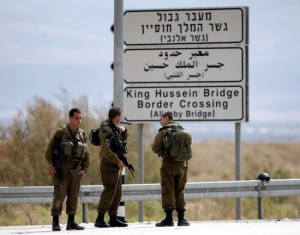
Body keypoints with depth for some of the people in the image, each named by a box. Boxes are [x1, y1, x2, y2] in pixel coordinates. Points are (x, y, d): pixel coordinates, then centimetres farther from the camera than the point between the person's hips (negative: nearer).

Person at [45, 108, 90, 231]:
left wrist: (84, 168, 5)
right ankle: (55, 222, -4)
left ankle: (71, 222, 13)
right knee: (59, 194, -9)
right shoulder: (61, 132, -6)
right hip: (61, 168, -5)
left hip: (76, 169, 5)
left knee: (73, 195, 6)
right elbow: (49, 149, -6)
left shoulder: (82, 134, 8)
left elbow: (86, 154, 14)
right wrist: (51, 165, -12)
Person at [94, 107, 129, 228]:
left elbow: (123, 139, 31)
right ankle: (100, 219, -12)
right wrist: (117, 161, -23)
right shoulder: (106, 129, -14)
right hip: (109, 165, -10)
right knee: (109, 191, -12)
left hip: (116, 166, 10)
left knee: (117, 193, 12)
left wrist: (123, 131, 10)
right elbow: (105, 149, -23)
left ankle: (113, 218, 17)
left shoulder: (115, 128, 15)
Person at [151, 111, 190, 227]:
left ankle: (169, 218, -4)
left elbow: (155, 149, -3)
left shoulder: (163, 132, -5)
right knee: (180, 192, 11)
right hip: (182, 164, 5)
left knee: (168, 192, -1)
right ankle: (181, 218, 8)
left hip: (169, 164, -5)